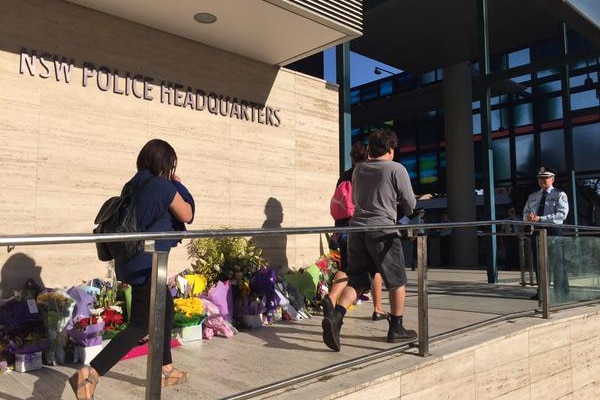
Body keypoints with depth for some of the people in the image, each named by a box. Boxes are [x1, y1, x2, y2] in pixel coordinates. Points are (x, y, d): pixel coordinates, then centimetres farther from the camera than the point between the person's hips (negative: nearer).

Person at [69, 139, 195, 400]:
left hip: (132, 261, 9)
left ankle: (166, 371, 33)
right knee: (140, 326, -2)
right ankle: (89, 374, -9)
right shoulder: (164, 186, -14)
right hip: (147, 264, -9)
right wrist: (179, 185, 7)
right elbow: (187, 216, -3)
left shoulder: (133, 186, 10)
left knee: (166, 312, 21)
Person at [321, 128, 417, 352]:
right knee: (397, 281, 11)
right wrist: (402, 212, 23)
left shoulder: (358, 170, 13)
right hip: (383, 230, -5)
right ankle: (396, 329, 20)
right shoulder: (397, 169, -3)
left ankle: (335, 316, -13)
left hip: (357, 228, 5)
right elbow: (410, 205, 2)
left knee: (356, 281, 8)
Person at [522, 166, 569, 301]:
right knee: (538, 263, 8)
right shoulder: (532, 196, 18)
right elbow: (525, 213, 18)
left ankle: (561, 293, 4)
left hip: (553, 231, -5)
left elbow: (562, 214, -11)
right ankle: (541, 292, 17)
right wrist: (528, 217, -7)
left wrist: (540, 218, -20)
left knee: (557, 262, -4)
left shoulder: (560, 195, 2)